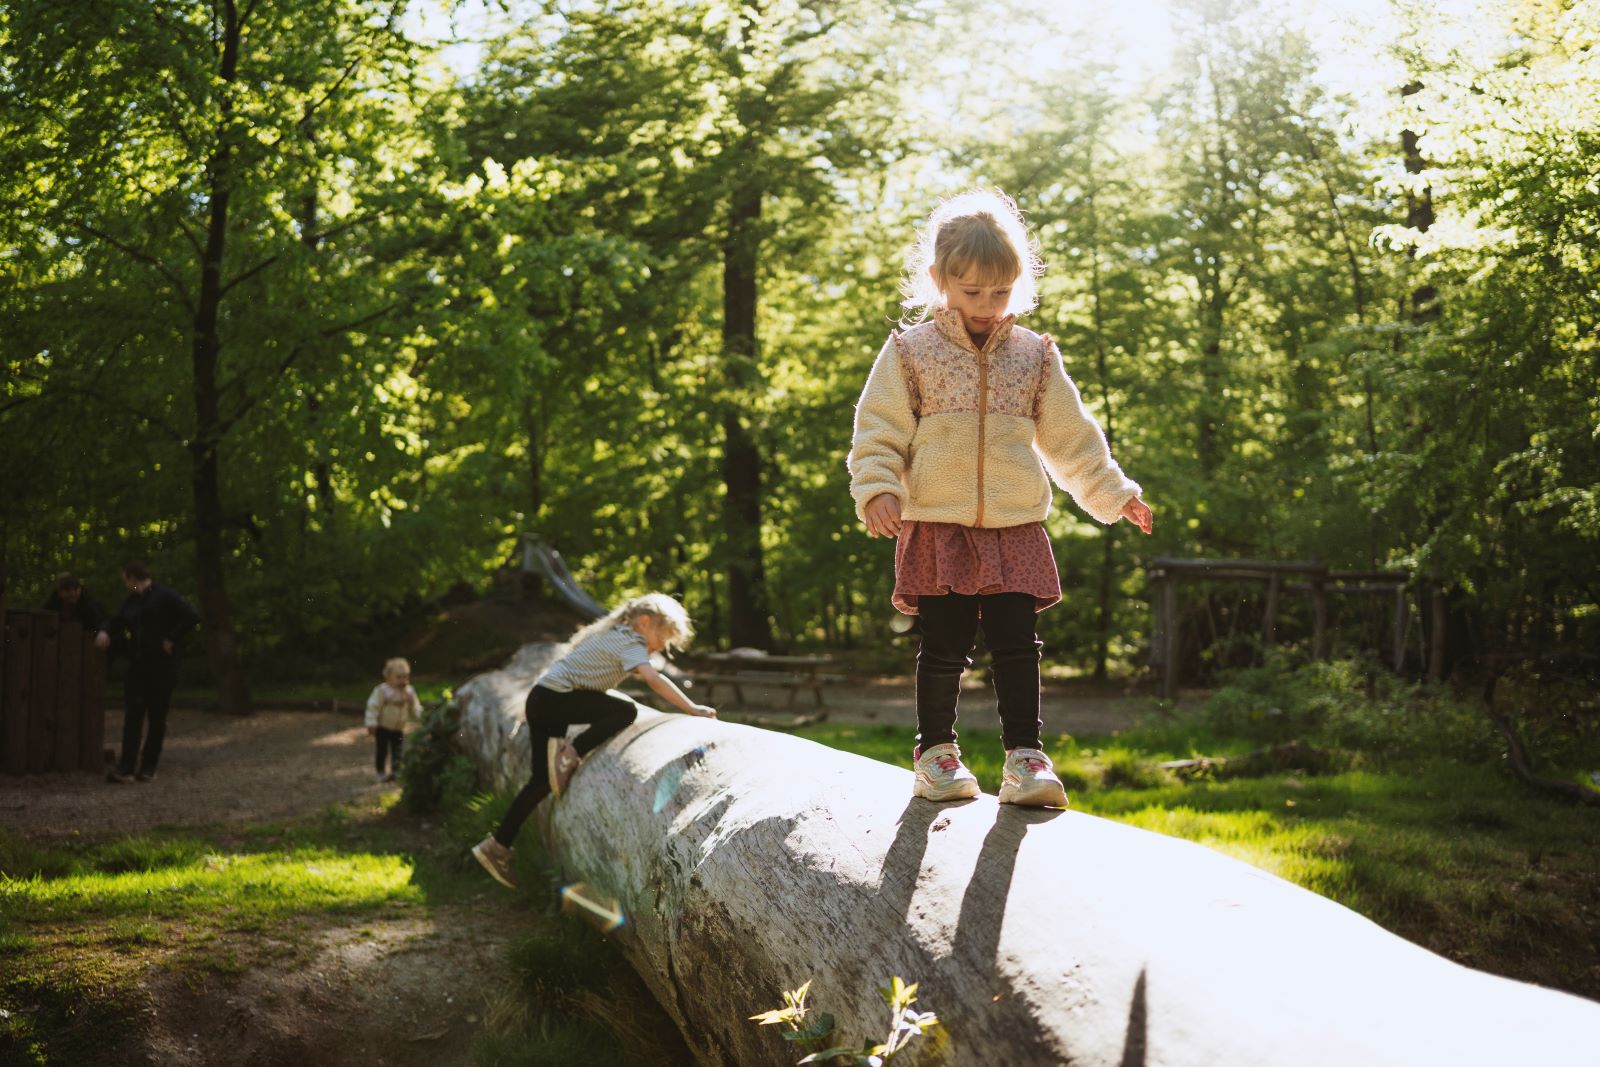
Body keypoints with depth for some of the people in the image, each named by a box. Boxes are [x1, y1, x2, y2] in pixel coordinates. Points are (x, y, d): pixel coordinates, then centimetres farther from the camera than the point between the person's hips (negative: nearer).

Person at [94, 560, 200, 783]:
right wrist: (104, 631, -2)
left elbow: (191, 617, -14)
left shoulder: (164, 597, -7)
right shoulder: (132, 601, 14)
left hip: (161, 666, -6)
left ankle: (148, 767, 11)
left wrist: (171, 639, -15)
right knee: (132, 716, -5)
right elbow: (115, 620, 20)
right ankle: (126, 768, -10)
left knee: (157, 717, 2)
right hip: (137, 665, 6)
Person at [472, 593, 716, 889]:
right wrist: (692, 708, -23)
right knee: (626, 712, -21)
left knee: (542, 780, 10)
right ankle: (569, 754, -12)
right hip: (554, 697, -10)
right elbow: (654, 679, -24)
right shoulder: (628, 642, -10)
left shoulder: (614, 636, 19)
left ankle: (498, 846, 11)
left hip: (541, 699, 10)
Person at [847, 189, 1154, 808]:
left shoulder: (1034, 357, 9)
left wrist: (1113, 493, 18)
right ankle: (935, 750, 19)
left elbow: (1071, 438, 17)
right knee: (945, 647, 3)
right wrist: (877, 491, -15)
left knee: (1017, 647, -2)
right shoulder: (910, 352, 1)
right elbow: (879, 432, 0)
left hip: (1016, 533, 2)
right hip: (938, 530, -2)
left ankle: (1024, 756, 3)